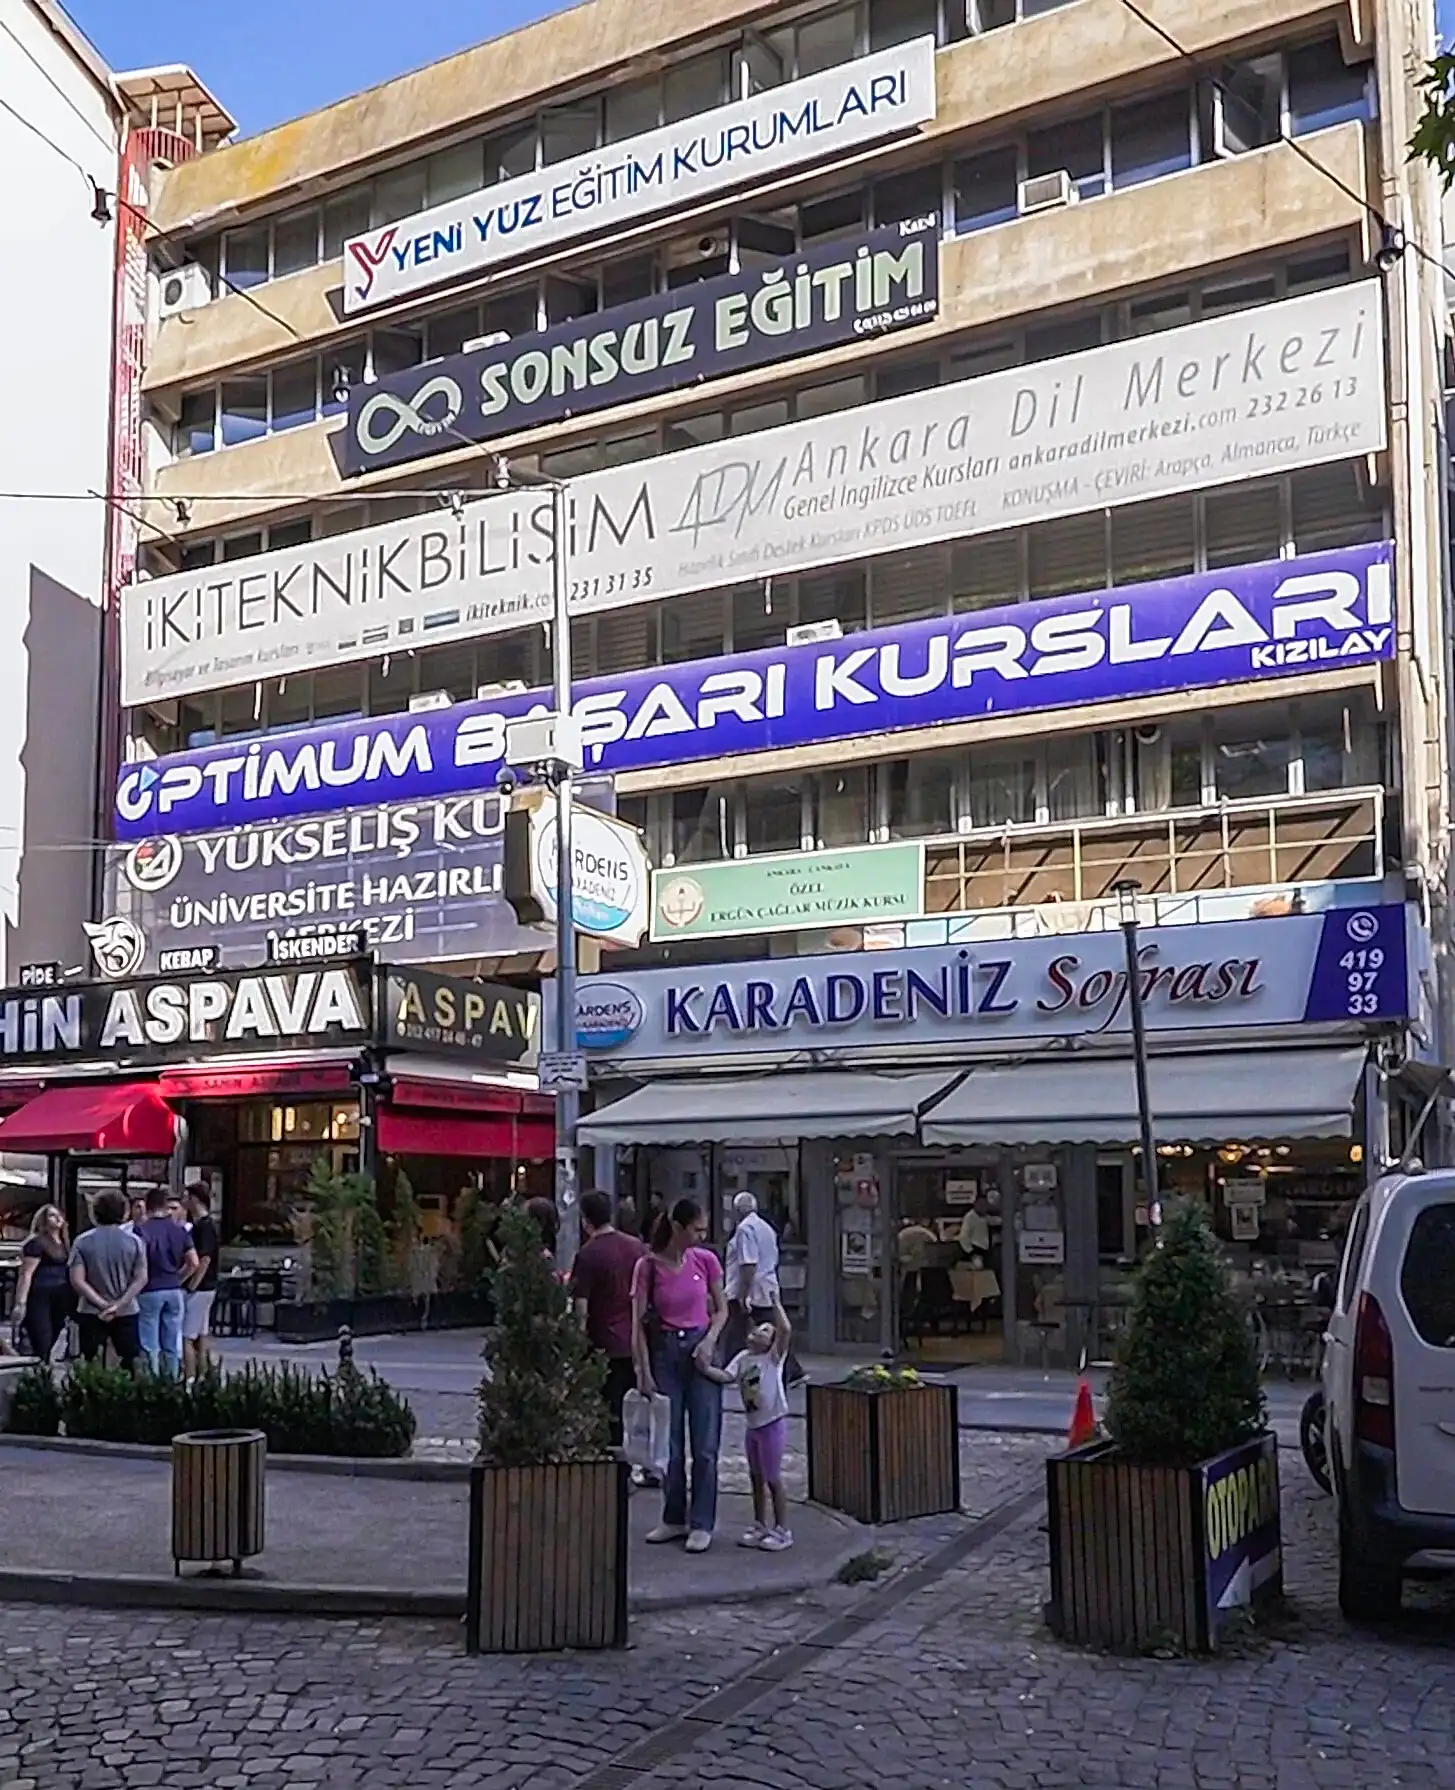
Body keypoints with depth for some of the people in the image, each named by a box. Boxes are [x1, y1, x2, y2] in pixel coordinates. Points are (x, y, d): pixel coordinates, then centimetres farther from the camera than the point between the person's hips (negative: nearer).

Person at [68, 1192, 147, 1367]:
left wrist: (103, 1305, -10)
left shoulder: (82, 1241, -4)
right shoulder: (134, 1241, -2)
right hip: (126, 1312, 0)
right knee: (132, 1363, 7)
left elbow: (77, 1281, -10)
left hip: (92, 1313, 0)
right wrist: (118, 1305, -11)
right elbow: (141, 1278, -8)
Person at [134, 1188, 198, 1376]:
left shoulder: (142, 1229, -8)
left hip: (150, 1291, -4)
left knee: (150, 1345, 1)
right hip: (174, 1291, 4)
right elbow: (193, 1263, 4)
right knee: (172, 1345, 10)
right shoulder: (179, 1229, 6)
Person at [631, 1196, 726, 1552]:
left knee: (705, 1445, 0)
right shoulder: (648, 1266, -8)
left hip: (699, 1349, 1)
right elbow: (639, 1323, -5)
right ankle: (674, 1519, 22)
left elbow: (721, 1310, 10)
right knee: (670, 1444, 8)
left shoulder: (705, 1261, -2)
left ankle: (702, 1524, 8)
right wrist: (644, 1372, -8)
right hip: (664, 1351, -1)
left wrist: (708, 1342, -7)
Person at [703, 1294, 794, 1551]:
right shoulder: (743, 1357, 6)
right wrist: (705, 1368, -21)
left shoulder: (774, 1357, -10)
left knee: (772, 1477, -1)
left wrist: (775, 1302, -19)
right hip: (753, 1424, 7)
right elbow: (726, 1376, -6)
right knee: (756, 1477, 15)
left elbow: (786, 1329, -26)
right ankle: (760, 1527, 27)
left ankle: (782, 1530, 11)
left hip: (773, 1423, -7)